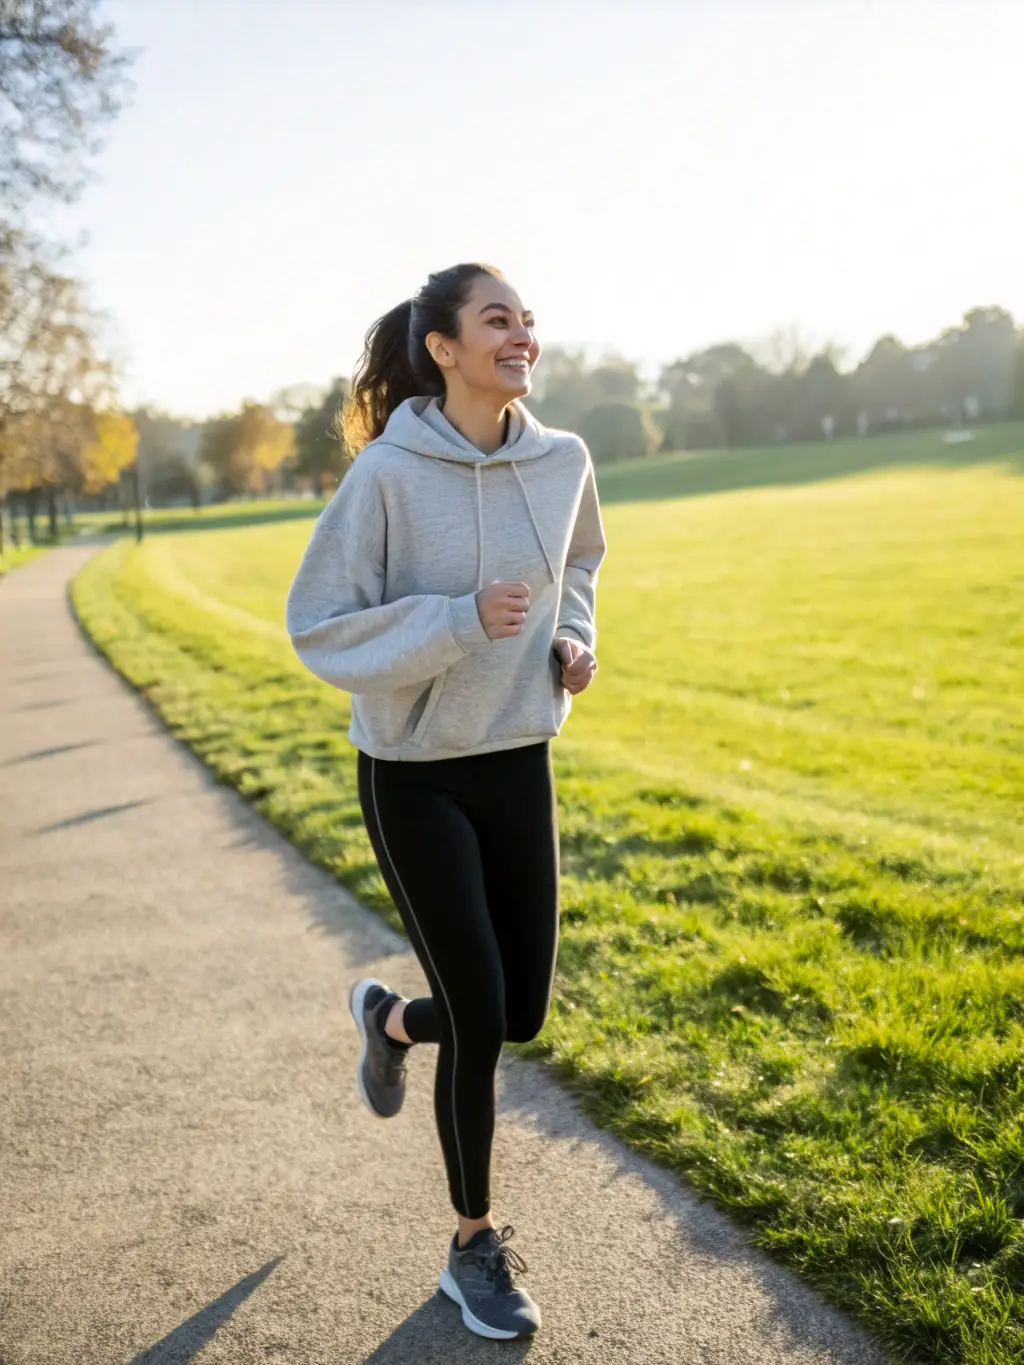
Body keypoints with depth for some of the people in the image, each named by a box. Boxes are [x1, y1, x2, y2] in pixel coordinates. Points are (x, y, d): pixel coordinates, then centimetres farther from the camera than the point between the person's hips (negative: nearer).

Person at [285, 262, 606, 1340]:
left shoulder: (563, 461, -2)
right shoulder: (388, 473, -17)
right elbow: (318, 625, -14)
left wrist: (574, 638, -1)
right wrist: (460, 621, -26)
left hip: (520, 761, 5)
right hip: (415, 774, -5)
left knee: (522, 1012, 10)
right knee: (479, 1020, 0)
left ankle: (390, 1018, 44)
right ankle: (474, 1251, 24)